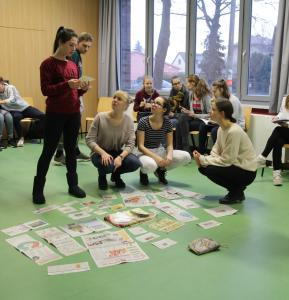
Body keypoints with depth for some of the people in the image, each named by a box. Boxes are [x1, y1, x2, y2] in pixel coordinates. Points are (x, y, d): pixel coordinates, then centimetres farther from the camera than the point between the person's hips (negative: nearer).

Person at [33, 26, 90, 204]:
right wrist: (67, 84, -26)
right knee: (49, 151, 1)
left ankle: (73, 185, 21)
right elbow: (45, 90, -14)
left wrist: (83, 88, -6)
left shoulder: (73, 65, 12)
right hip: (55, 114, -6)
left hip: (74, 114, 6)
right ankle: (38, 189, 13)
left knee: (71, 149, 11)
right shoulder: (48, 64, -7)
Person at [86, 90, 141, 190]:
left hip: (118, 152, 3)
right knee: (108, 165, -36)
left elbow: (130, 144, -11)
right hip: (100, 153, -3)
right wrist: (103, 153, -30)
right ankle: (102, 175, 5)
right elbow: (89, 140, -15)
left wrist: (120, 157, -29)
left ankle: (116, 175, 9)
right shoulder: (100, 117, -16)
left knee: (135, 163, -25)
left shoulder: (128, 120, -9)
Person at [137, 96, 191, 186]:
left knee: (186, 157, -18)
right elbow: (140, 146, -17)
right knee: (150, 165, -41)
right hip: (146, 153, -4)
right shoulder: (143, 122, -15)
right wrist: (156, 158, -29)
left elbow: (169, 144, -2)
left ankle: (161, 169, 7)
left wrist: (169, 156, -25)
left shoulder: (167, 122, -5)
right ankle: (143, 172, 0)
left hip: (160, 151, 4)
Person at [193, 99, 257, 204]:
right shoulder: (221, 128, 0)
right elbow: (216, 151, 4)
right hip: (234, 164, 9)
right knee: (202, 168, -1)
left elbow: (226, 160, -26)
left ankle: (237, 192, 0)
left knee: (210, 170, -24)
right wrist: (202, 158, -15)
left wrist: (203, 160, -20)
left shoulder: (234, 131, -27)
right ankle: (236, 188, 12)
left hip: (246, 172, -9)